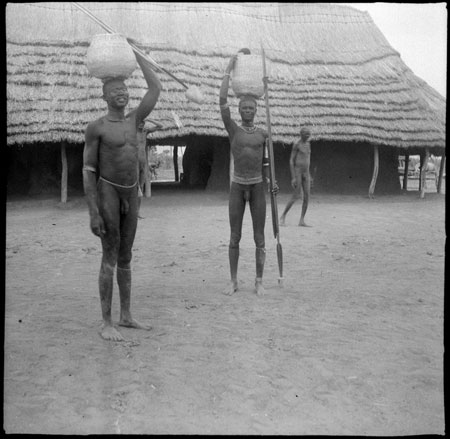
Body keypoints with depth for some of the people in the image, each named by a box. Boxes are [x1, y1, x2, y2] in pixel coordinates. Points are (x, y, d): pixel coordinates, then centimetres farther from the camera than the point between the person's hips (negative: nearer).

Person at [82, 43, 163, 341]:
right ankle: (107, 323, 2)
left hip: (132, 194, 5)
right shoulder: (96, 128, -7)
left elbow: (157, 88, 3)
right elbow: (88, 172, -9)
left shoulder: (135, 120, 8)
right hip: (107, 192, -5)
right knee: (110, 258, -6)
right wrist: (93, 213, -17)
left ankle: (126, 316, 19)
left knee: (126, 257, 10)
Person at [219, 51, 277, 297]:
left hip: (257, 187, 1)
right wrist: (229, 69, -7)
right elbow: (222, 101, -10)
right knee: (234, 237, 2)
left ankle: (259, 282, 11)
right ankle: (233, 281, 14)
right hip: (237, 187, -1)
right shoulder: (233, 129, 0)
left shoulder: (263, 134, 7)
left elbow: (265, 163, 13)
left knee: (259, 238, 2)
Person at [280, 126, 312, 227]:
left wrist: (309, 176, 20)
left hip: (306, 173, 7)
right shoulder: (296, 145, -7)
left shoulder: (308, 144, 15)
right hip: (297, 172, -7)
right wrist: (293, 178, -17)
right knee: (297, 196, -12)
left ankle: (302, 220, 0)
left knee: (307, 196, -3)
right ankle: (283, 216, 1)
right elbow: (291, 161, -11)